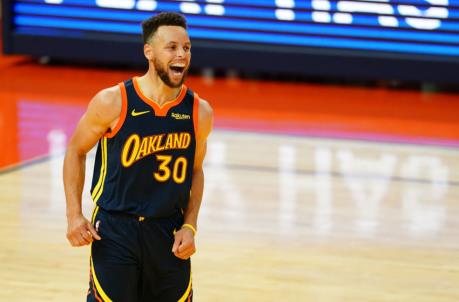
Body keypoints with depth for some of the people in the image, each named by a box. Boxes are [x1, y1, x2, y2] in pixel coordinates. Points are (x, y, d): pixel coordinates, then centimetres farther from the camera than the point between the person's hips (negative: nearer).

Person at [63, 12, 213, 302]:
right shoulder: (112, 102, -12)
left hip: (169, 233, 3)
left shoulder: (200, 112, -3)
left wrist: (190, 227, 1)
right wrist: (74, 215, -5)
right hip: (114, 229, -3)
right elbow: (76, 150, 1)